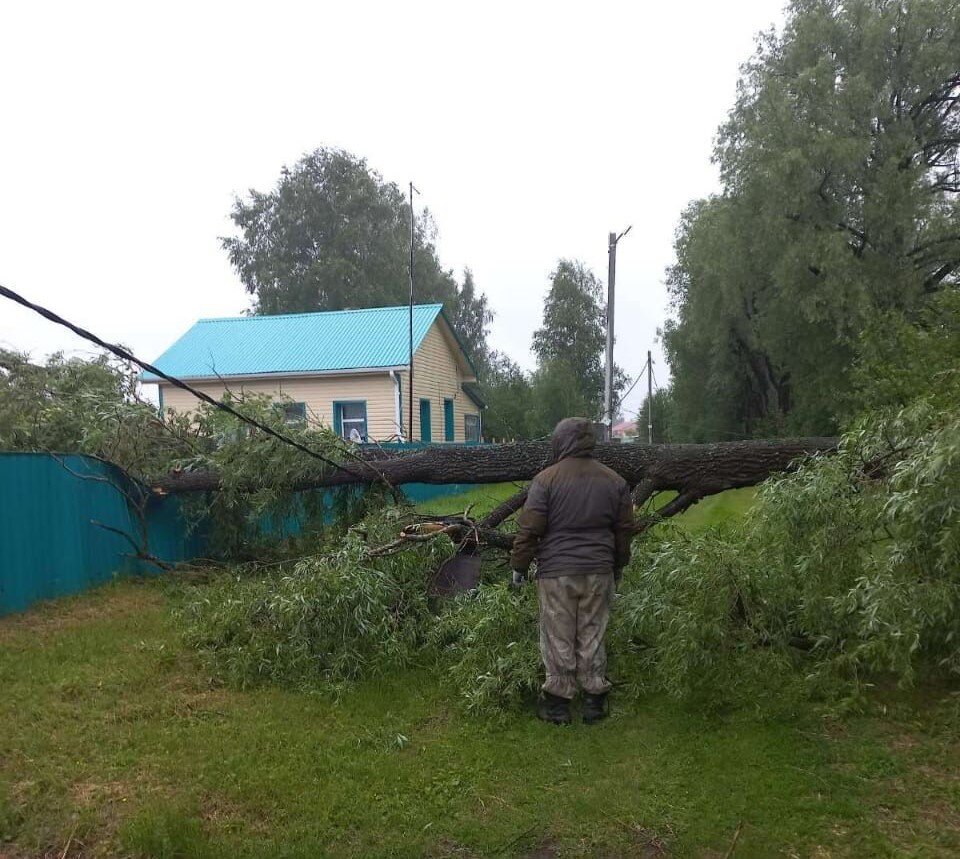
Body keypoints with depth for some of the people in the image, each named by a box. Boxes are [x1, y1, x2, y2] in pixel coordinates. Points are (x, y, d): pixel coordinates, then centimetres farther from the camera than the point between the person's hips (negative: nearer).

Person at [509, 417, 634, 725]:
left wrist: (519, 565, 4)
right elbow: (625, 530, 13)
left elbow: (530, 529, -9)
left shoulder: (546, 479, -8)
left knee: (558, 640, 6)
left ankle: (557, 702, 15)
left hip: (556, 573, -3)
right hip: (598, 573, 4)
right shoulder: (614, 481, 7)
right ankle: (594, 701, 20)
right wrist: (617, 567, 25)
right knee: (592, 638, 12)